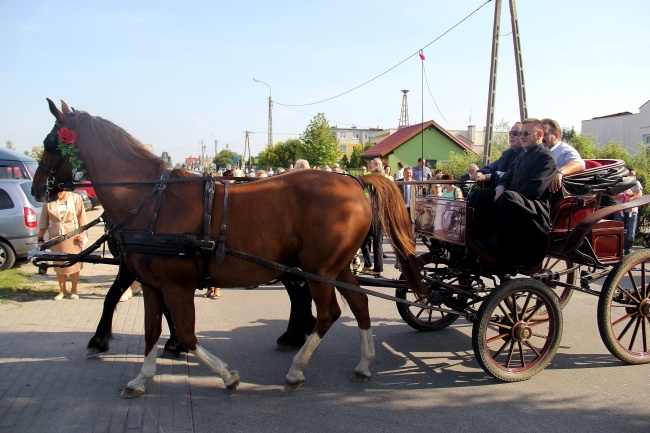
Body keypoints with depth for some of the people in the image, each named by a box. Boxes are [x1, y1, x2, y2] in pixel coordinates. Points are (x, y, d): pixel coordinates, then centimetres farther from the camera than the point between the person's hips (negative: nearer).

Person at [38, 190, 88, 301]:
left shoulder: (75, 198, 0)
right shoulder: (49, 201, 2)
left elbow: (82, 217, 0)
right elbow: (43, 221, 5)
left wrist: (82, 233, -8)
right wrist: (40, 238, 3)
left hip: (72, 237, -1)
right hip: (55, 238, 1)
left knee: (74, 263, 3)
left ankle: (74, 290, 18)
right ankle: (62, 290, 20)